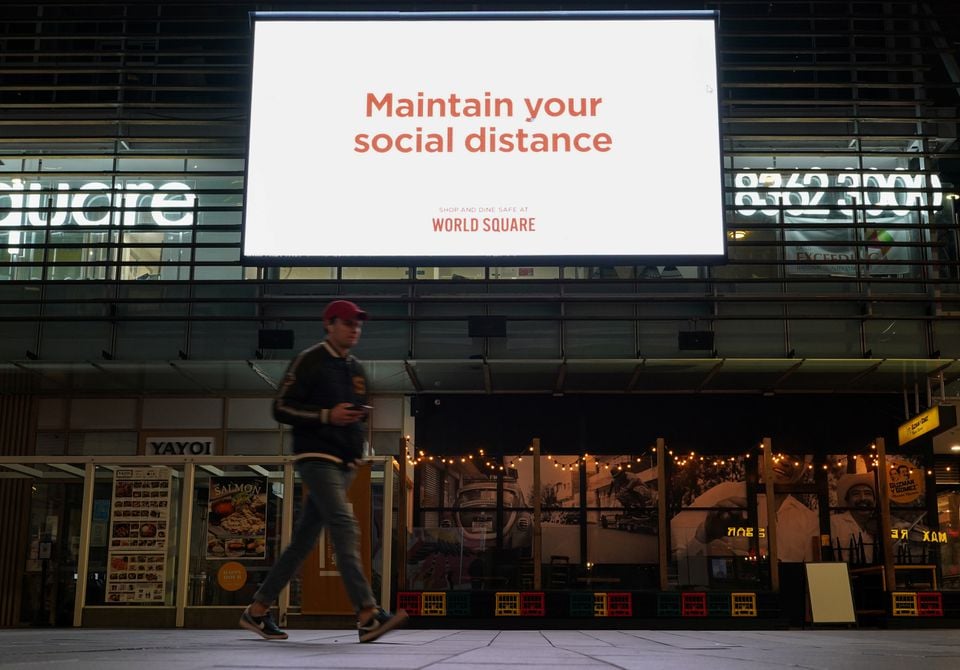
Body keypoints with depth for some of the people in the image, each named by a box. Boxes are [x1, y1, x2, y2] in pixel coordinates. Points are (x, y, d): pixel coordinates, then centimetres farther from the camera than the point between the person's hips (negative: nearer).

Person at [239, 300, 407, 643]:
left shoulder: (356, 369, 19)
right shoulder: (309, 361, -3)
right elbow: (281, 408, -8)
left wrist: (362, 414, 5)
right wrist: (327, 415, -18)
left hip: (344, 463, 8)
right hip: (316, 457, -8)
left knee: (304, 539, 8)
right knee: (345, 526, -20)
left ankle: (257, 611, 17)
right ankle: (368, 615, -26)